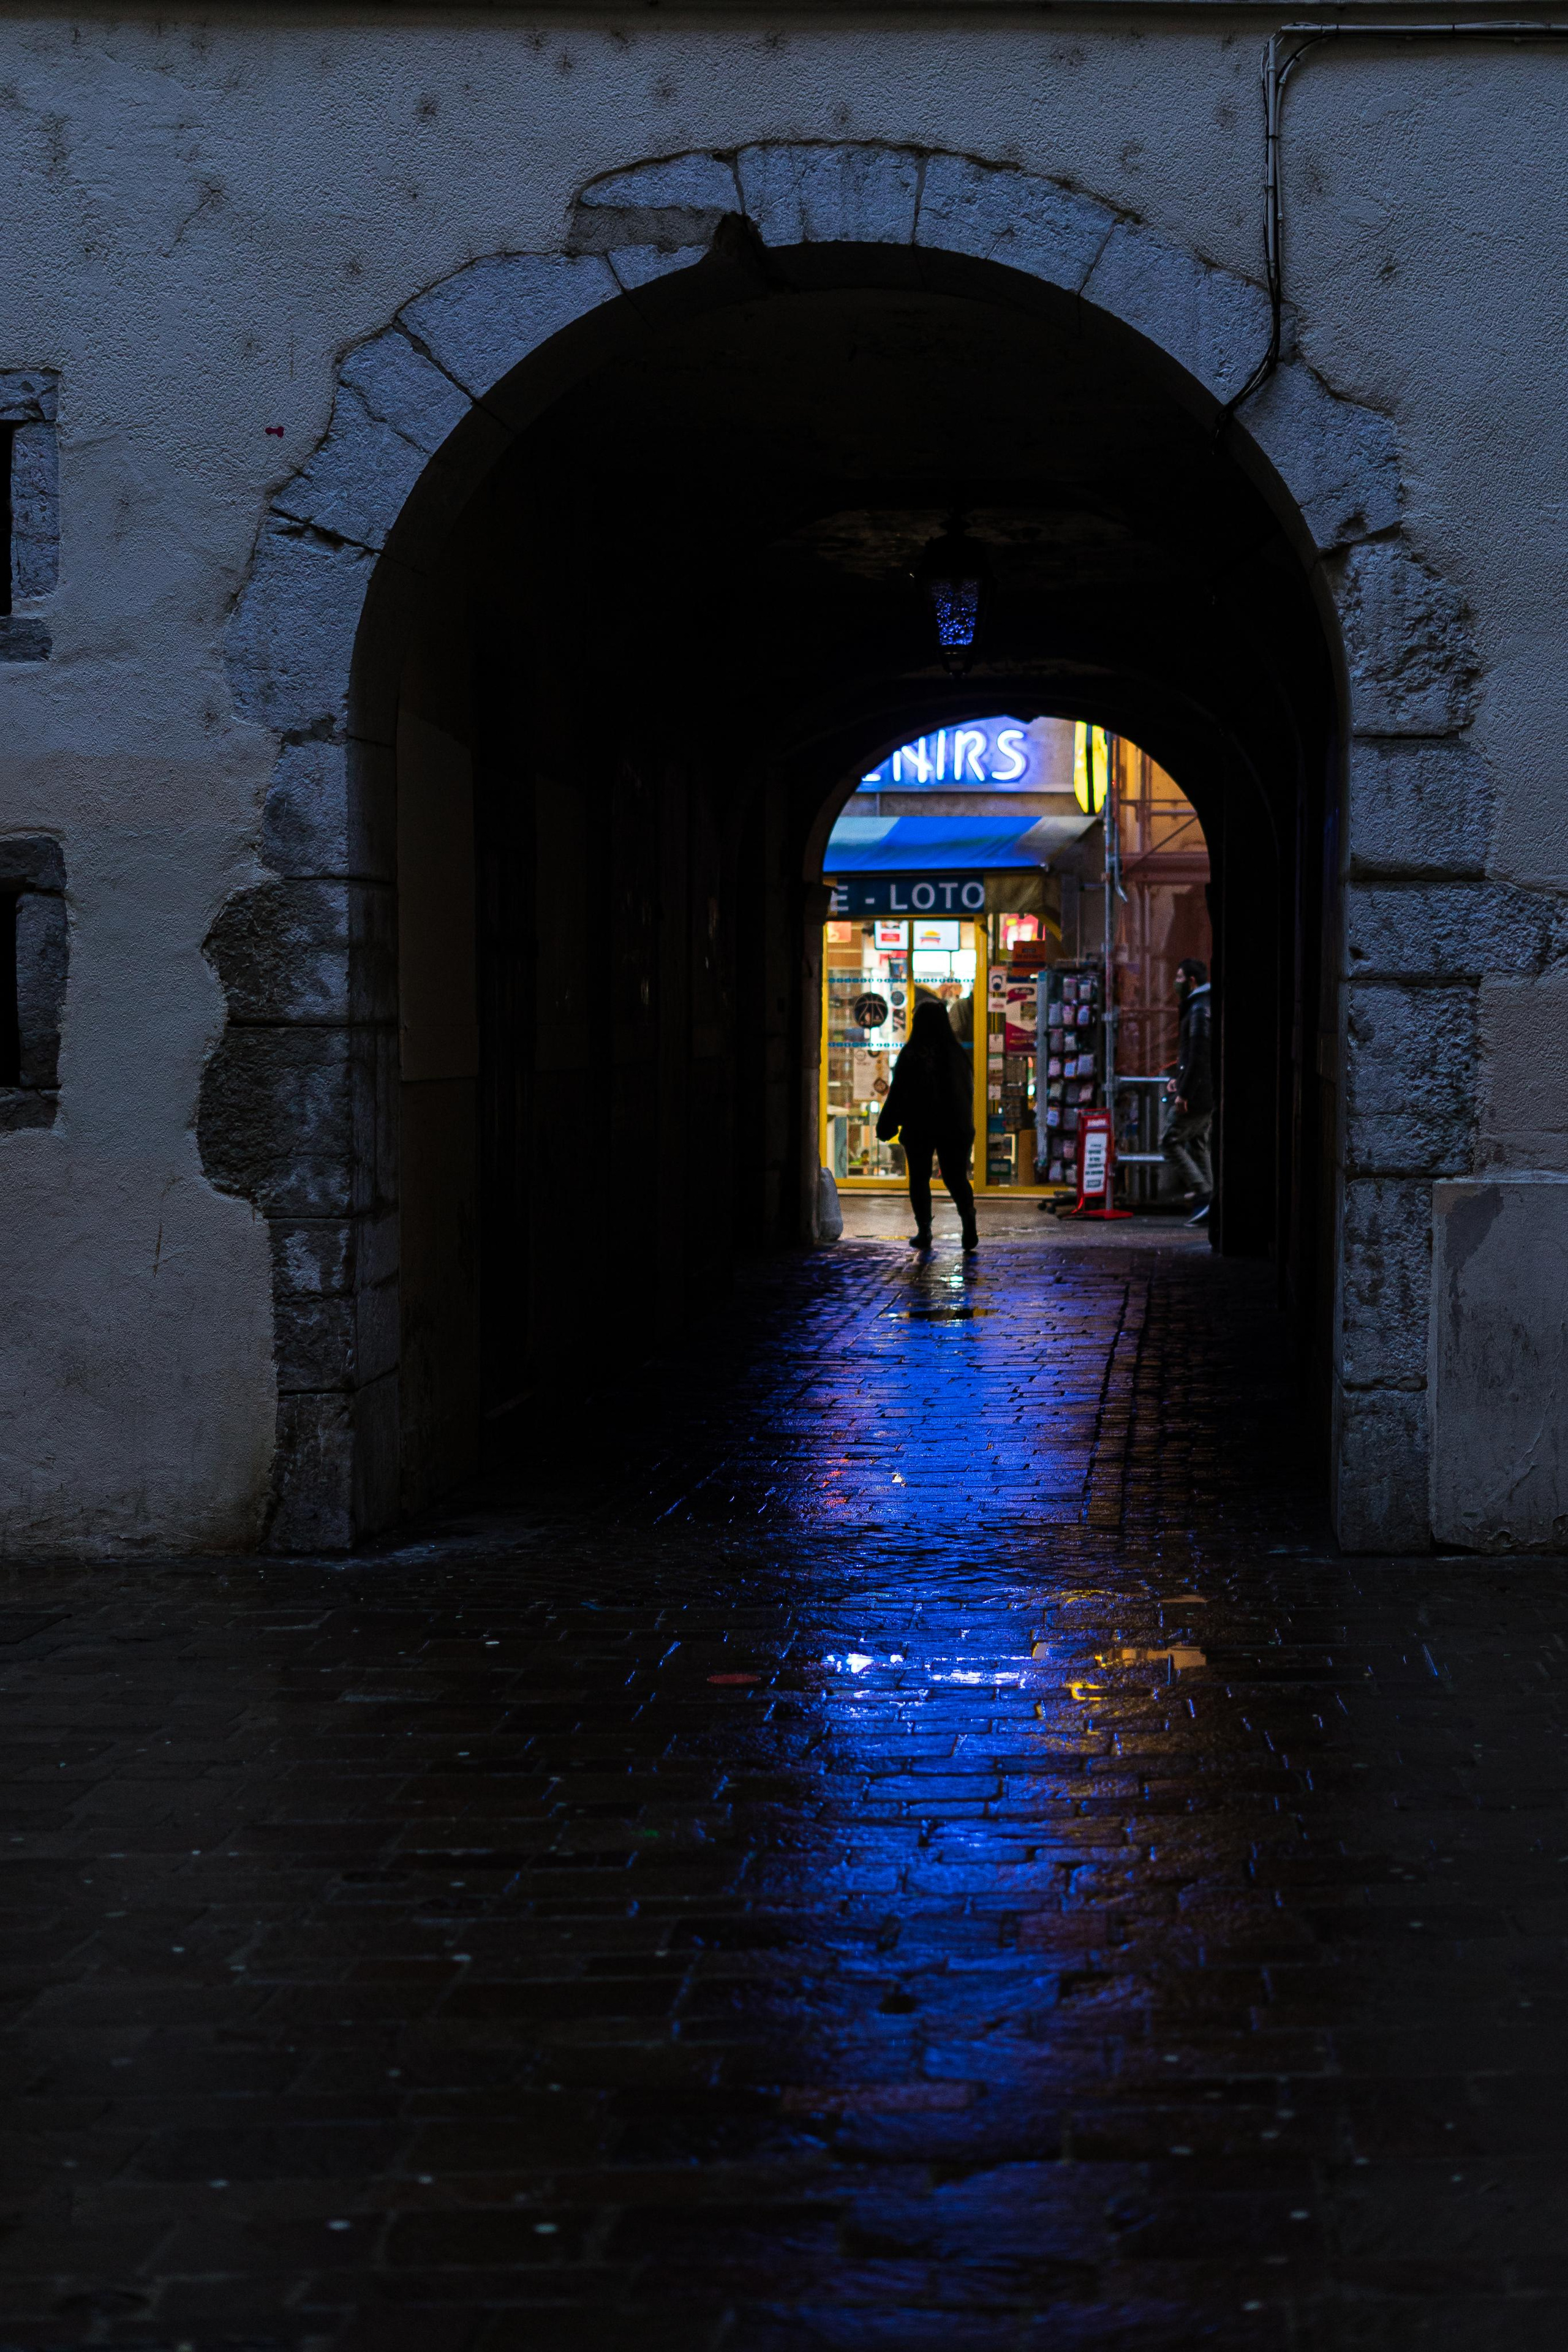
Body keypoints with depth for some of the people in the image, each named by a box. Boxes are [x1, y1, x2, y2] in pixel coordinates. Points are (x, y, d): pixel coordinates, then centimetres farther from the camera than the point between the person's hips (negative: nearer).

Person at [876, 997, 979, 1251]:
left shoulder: (911, 1054, -9)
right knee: (955, 1176, 8)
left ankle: (924, 1231, 3)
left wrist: (886, 1125, 1)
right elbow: (969, 1090, 8)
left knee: (919, 1178, 9)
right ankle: (967, 1214, -19)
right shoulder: (957, 1052, 2)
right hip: (953, 1127, 3)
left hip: (919, 1127, -3)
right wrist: (965, 1126, 18)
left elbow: (898, 1092, -9)